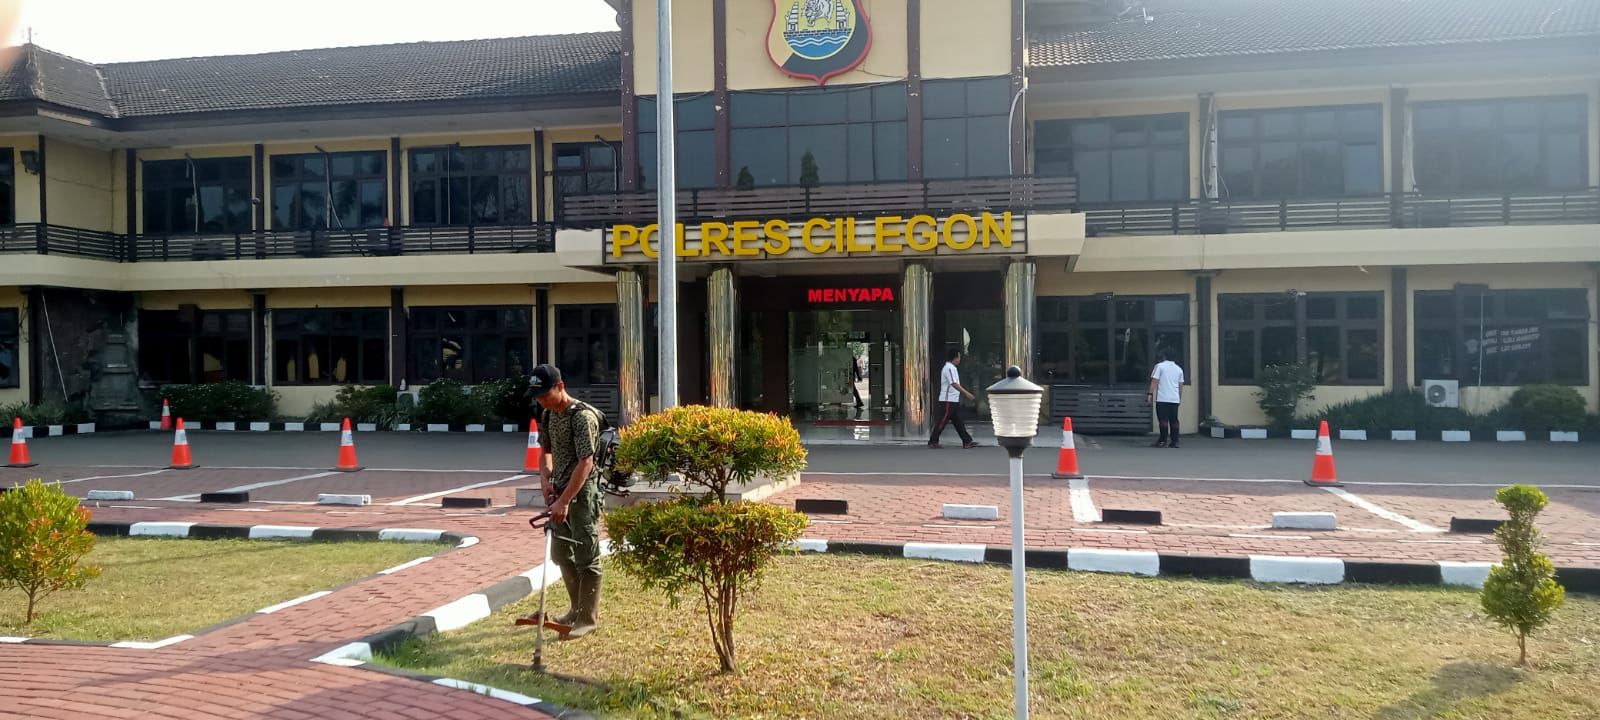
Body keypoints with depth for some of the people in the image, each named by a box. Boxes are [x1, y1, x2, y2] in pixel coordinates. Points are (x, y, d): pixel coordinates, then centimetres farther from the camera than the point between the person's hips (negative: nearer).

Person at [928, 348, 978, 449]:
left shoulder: (951, 368, 16)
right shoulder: (949, 368, -16)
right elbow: (954, 384, -24)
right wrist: (967, 394, -26)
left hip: (954, 400, 10)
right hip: (948, 400, -10)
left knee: (958, 422, 9)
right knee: (942, 422, -4)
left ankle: (967, 441, 9)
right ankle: (933, 442, 3)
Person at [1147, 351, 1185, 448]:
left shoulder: (1159, 366, 0)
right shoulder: (1179, 368, 17)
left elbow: (1154, 381, -8)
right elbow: (1181, 385, 19)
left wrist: (1150, 393, -8)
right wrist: (1180, 398, 25)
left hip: (1162, 398, -5)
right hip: (1175, 399, 5)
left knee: (1163, 420, -7)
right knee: (1174, 420, 8)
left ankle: (1163, 441, -10)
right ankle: (1174, 441, 7)